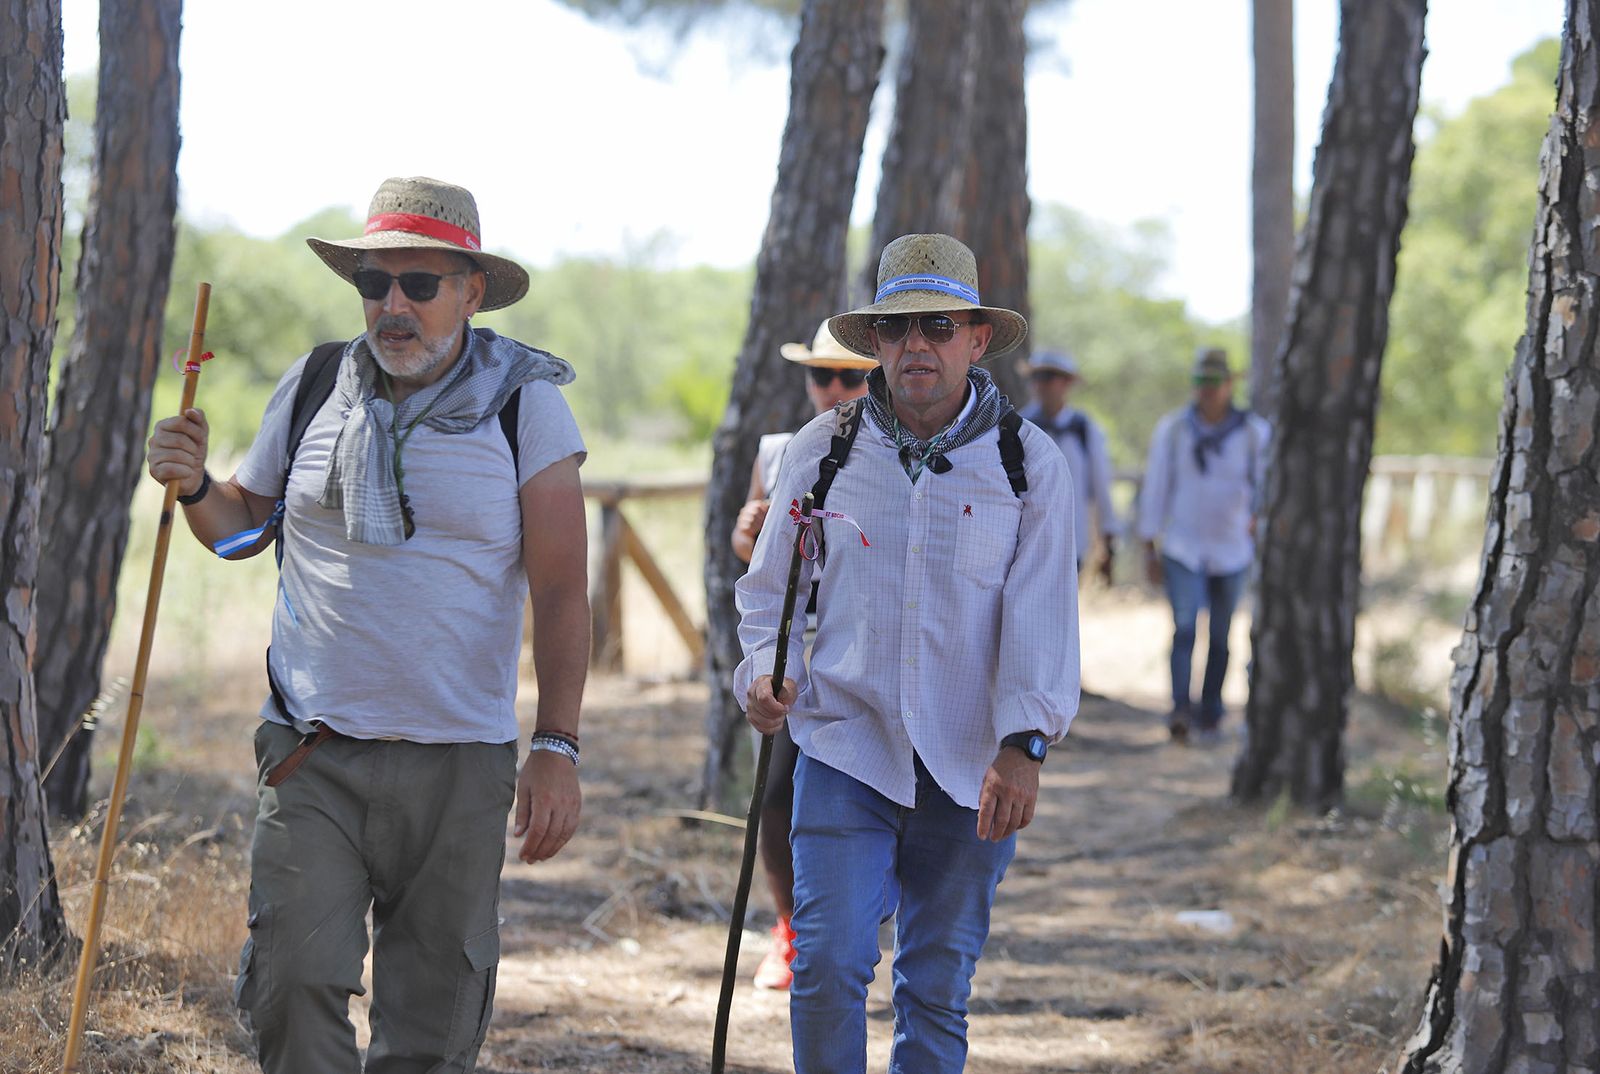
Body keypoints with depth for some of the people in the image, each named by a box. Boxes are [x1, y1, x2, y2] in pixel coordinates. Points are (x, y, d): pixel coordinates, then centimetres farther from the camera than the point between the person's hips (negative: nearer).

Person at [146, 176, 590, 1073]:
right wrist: (195, 487, -2)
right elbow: (244, 525, 20)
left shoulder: (525, 404, -1)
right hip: (312, 757, 2)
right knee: (297, 984, -10)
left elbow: (560, 591, -3)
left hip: (460, 763, -1)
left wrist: (557, 749, -10)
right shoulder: (312, 388, 7)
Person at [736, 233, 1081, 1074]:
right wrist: (763, 673, -7)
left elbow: (1041, 616, -4)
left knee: (938, 986, 6)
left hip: (970, 774, 0)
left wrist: (1022, 744, -16)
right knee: (829, 959, -12)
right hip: (844, 753, 0)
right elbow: (769, 587, 13)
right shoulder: (821, 450, 4)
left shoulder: (1028, 462, 1)